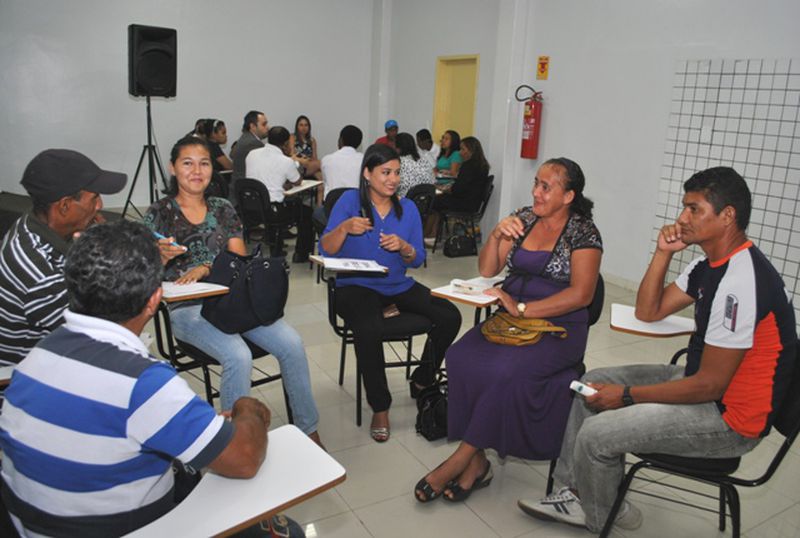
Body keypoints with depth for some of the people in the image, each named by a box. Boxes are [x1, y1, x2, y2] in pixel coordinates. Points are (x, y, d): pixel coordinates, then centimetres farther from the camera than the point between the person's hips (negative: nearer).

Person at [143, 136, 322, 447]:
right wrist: (162, 257, -19)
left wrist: (206, 267, -14)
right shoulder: (159, 214, 5)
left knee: (291, 344, -20)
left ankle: (308, 431, -4)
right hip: (188, 308, -3)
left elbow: (240, 260, 5)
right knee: (238, 356, -32)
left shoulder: (223, 209, 14)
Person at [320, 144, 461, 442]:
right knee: (369, 329, -36)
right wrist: (344, 228, -27)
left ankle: (422, 381, 10)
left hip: (398, 286, 5)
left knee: (450, 317, -16)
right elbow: (326, 250, -8)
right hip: (356, 286, -4)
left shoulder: (407, 207, 8)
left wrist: (404, 247, -15)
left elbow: (418, 259, 7)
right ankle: (380, 406, -12)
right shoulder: (350, 200, -3)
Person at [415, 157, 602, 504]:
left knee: (508, 371, -32)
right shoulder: (523, 218, 11)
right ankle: (476, 462, -15)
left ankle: (461, 459, -15)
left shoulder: (583, 232, -4)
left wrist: (522, 309, -21)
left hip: (557, 326, -5)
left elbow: (581, 294, -15)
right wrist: (496, 235, -8)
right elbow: (487, 270, 11)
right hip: (510, 316, 5)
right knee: (461, 357, -23)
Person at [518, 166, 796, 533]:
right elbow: (648, 312, 9)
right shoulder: (711, 264, 3)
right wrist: (663, 253, -4)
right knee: (594, 383, 9)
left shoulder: (740, 282, -28)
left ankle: (599, 516, 14)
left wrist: (627, 396, -17)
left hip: (730, 417, -10)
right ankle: (576, 490, 16)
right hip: (703, 381, 10)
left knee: (598, 433, -17)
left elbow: (709, 385, -26)